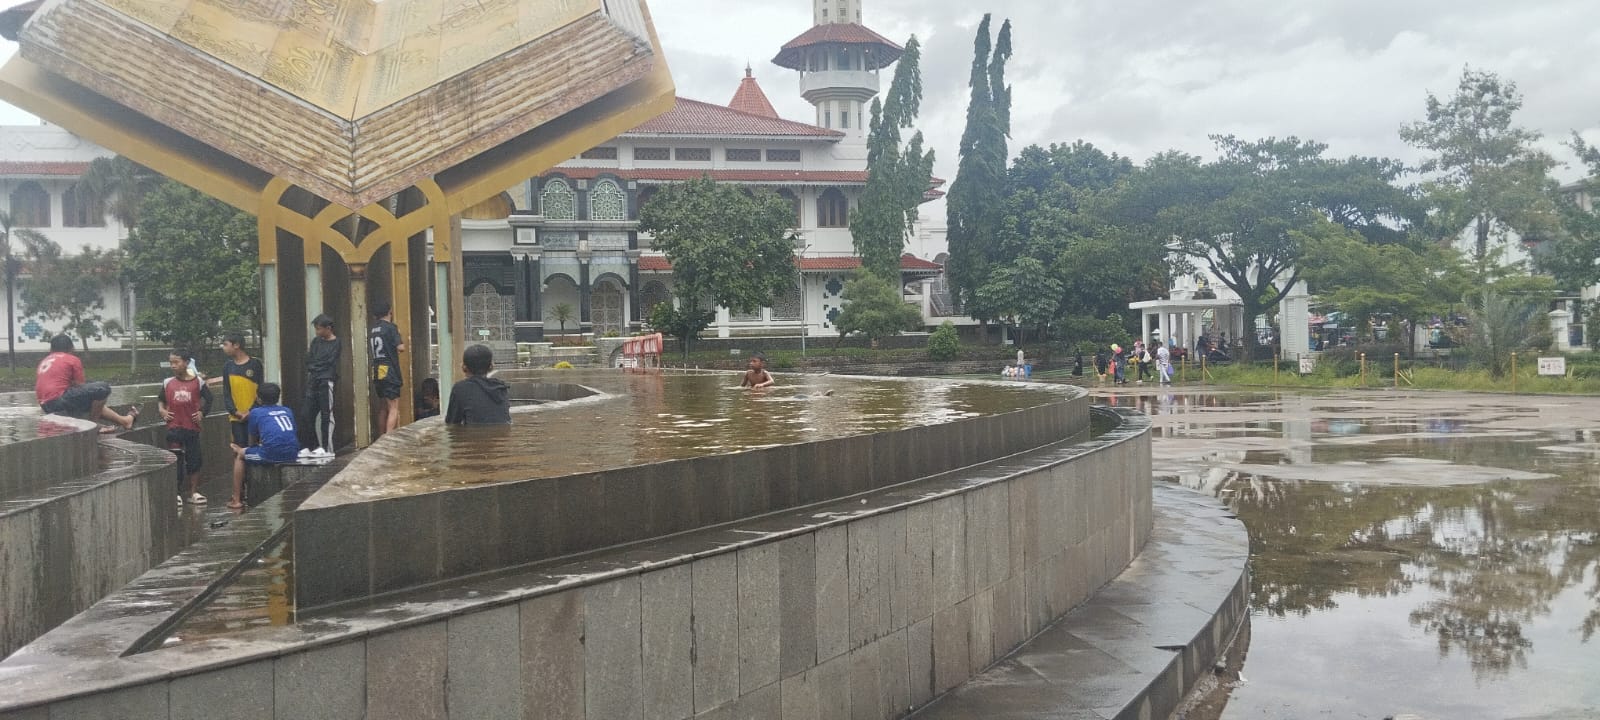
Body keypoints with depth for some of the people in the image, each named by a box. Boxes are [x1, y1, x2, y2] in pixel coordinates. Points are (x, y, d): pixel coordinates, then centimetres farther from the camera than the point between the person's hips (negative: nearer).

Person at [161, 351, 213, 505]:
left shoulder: (197, 382, -1)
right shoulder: (168, 383, 3)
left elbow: (208, 399, 7)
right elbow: (160, 399, 15)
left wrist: (202, 413, -3)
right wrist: (161, 410, -3)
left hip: (192, 427, 0)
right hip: (174, 427, 0)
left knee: (194, 460, 5)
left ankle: (194, 492, 16)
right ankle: (176, 493, 8)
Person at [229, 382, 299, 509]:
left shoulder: (256, 412, 9)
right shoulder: (287, 411, 20)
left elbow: (253, 441, 16)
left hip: (271, 455, -5)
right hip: (291, 455, 5)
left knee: (239, 455, 23)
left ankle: (237, 500, 20)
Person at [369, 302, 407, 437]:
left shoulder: (372, 329, 13)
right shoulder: (391, 327, -9)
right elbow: (401, 348, -14)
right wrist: (399, 335, 3)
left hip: (376, 373, 8)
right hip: (390, 373, -8)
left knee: (382, 408, 15)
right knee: (394, 408, -9)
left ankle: (381, 439, 18)